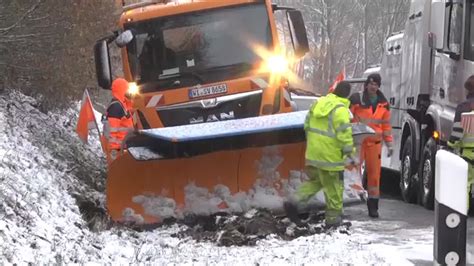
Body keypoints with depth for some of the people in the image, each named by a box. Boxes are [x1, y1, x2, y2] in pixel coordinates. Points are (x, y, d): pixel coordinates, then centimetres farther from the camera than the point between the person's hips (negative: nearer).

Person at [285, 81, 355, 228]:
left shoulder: (319, 103, 8)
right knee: (333, 186, 6)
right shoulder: (340, 110, -17)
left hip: (313, 152, 7)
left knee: (315, 179, 21)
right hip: (330, 155, -7)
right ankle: (333, 218, 13)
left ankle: (295, 202, 4)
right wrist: (349, 150, -9)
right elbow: (344, 132, -20)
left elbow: (307, 124, 15)